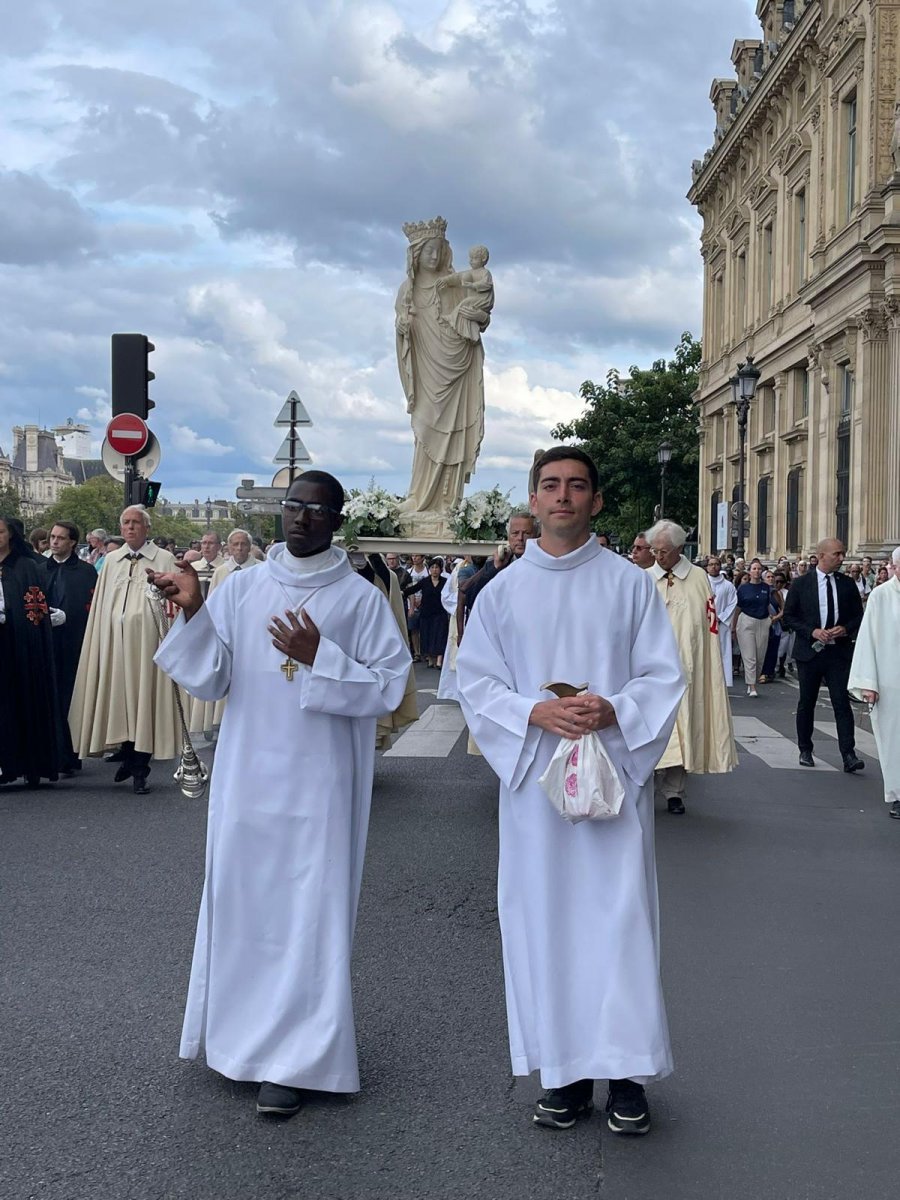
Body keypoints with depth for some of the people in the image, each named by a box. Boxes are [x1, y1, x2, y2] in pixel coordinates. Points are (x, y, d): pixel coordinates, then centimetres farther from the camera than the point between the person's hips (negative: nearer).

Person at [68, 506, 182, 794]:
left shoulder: (164, 560, 1)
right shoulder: (111, 561, 13)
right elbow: (100, 606, 13)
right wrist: (100, 641, 7)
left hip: (146, 642, -3)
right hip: (114, 642, 4)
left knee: (144, 701, 0)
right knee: (119, 701, 6)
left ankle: (140, 769, 7)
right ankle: (128, 756, 23)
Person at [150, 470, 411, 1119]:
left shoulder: (362, 598, -2)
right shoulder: (241, 588, 5)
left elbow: (389, 686, -7)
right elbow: (208, 680, 2)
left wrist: (318, 658, -18)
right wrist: (193, 613, -14)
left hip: (319, 784, -3)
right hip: (246, 779, 3)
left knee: (309, 911, 0)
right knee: (241, 901, 11)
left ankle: (294, 1058, 9)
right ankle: (240, 1032, 30)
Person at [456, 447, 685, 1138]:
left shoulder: (631, 584, 5)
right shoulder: (503, 591, 8)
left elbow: (664, 677, 2)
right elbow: (476, 684, 4)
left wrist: (614, 710, -17)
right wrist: (535, 713, -14)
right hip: (535, 776, 2)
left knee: (619, 917, -2)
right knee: (545, 919, 4)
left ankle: (627, 1074, 10)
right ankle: (566, 1072, 15)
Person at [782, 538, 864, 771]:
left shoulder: (847, 584, 5)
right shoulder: (801, 584, -1)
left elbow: (859, 616, 10)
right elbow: (789, 616, 0)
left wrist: (846, 629, -10)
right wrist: (812, 631, -14)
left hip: (839, 651, 1)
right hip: (809, 651, -1)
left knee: (842, 702, -8)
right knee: (806, 703, 10)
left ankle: (848, 755, -11)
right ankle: (805, 751, 23)